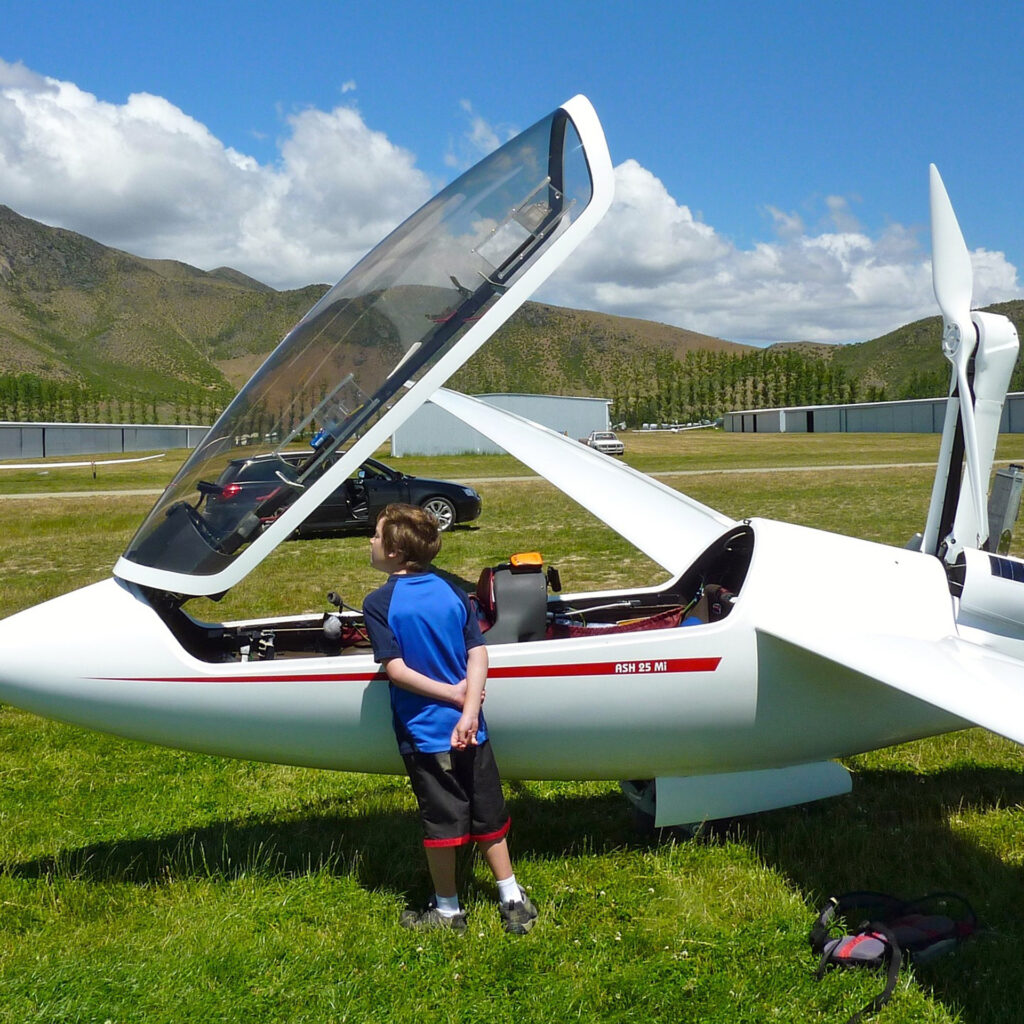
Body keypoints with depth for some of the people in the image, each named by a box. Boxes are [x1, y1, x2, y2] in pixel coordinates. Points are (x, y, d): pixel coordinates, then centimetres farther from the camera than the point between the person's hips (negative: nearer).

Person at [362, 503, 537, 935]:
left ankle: (448, 910, 25)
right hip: (470, 728, 4)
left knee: (440, 820, 10)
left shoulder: (379, 603, -10)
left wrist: (452, 693, -11)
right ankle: (513, 899, 23)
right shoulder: (452, 591, 1)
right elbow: (478, 654, -8)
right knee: (488, 815, 15)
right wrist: (468, 709, -14)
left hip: (423, 733, -3)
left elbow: (395, 669, -16)